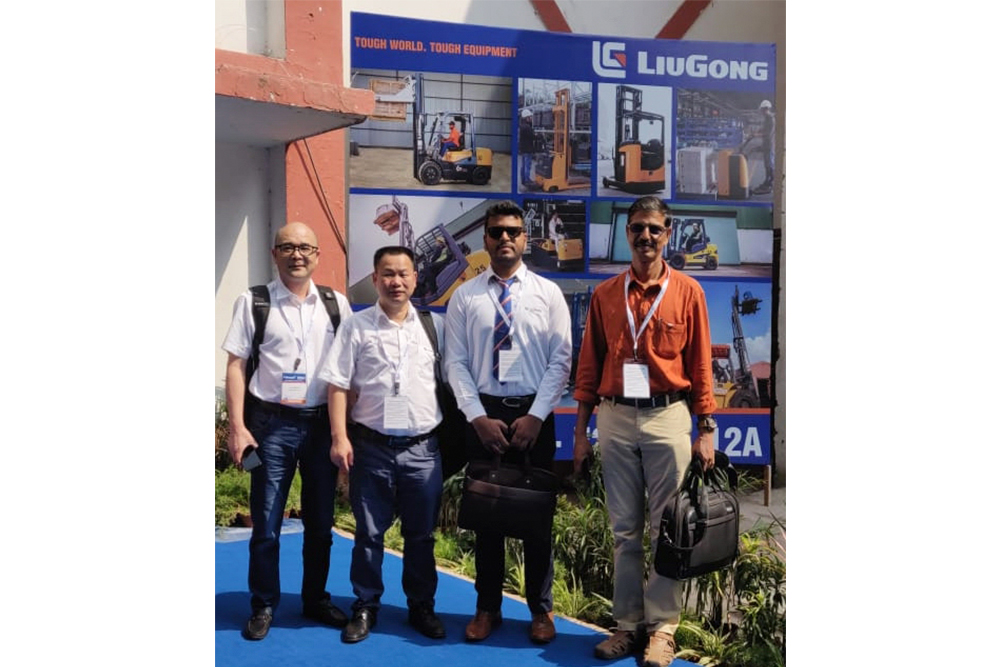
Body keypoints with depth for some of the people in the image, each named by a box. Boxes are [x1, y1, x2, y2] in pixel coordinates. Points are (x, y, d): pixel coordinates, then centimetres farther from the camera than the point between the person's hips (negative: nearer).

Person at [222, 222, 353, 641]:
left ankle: (316, 600, 30)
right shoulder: (253, 301, -2)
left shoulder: (337, 303, 5)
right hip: (271, 423, -2)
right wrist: (237, 427, -9)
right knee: (266, 524, 5)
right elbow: (235, 366, -2)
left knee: (321, 521, 14)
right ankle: (263, 606, 23)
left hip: (324, 422, 3)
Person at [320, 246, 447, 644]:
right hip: (371, 446, -1)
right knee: (369, 533, 10)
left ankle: (421, 607, 27)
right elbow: (338, 385, -1)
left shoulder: (435, 326, 5)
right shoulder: (357, 327, 0)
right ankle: (365, 607, 25)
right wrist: (339, 437, -9)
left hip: (422, 448, 1)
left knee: (421, 534, 11)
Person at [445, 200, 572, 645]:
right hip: (483, 414, 1)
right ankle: (487, 607, 25)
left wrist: (535, 417, -12)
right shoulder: (465, 297, 3)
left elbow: (561, 360, -3)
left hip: (534, 414, 0)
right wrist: (479, 417, -10)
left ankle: (540, 609, 24)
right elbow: (455, 362, -1)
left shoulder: (548, 293, 1)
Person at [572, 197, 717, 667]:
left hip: (667, 416, -2)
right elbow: (589, 365, 8)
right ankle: (628, 623, 19)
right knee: (624, 528, 9)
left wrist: (707, 429, -2)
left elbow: (700, 365, 2)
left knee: (668, 527, 2)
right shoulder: (605, 294, 8)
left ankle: (662, 626, 13)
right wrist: (580, 431, 6)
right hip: (615, 418, 2)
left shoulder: (686, 291, 2)